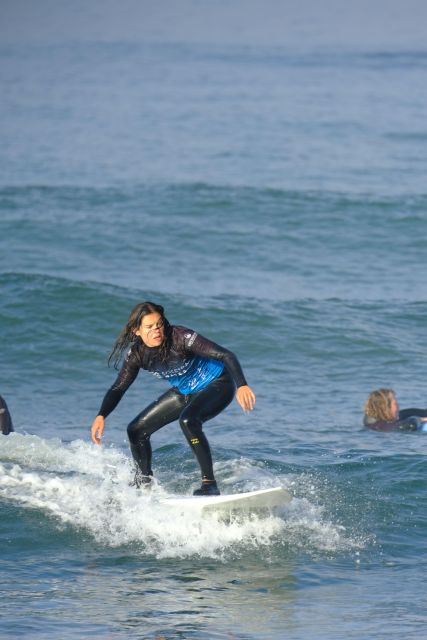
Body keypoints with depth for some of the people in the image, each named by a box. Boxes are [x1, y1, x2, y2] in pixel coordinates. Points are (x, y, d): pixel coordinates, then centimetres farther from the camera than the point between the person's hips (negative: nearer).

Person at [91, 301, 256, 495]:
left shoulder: (180, 338, -30)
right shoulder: (137, 354, -13)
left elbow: (226, 355, -34)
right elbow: (118, 389, -6)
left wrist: (241, 386, -50)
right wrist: (101, 416, -25)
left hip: (217, 384, -7)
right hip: (185, 391, 7)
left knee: (187, 420, -36)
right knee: (136, 430, 4)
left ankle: (210, 484, -30)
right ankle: (143, 482, 28)